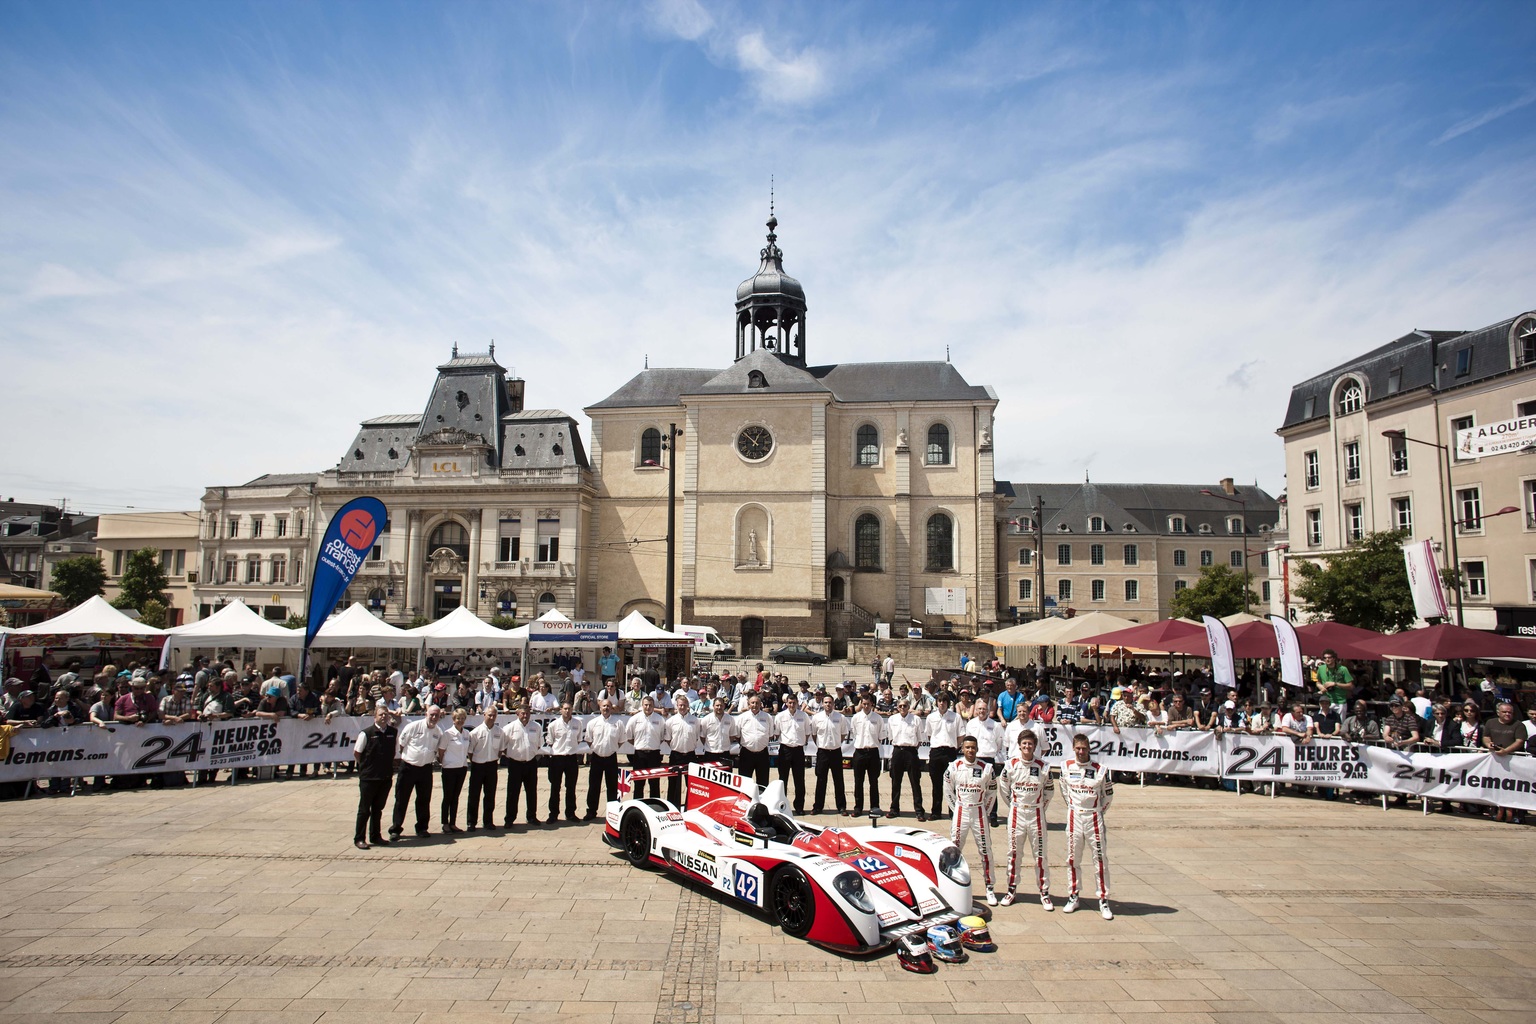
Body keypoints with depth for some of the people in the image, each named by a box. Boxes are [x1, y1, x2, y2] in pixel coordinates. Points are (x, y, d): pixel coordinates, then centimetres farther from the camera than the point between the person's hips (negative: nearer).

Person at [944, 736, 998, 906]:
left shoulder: (986, 768, -5)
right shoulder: (954, 766, -5)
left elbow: (992, 791, 6)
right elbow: (948, 791, 7)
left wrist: (986, 812, 4)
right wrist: (957, 808, 4)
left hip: (980, 813, 0)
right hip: (960, 812, 0)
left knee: (986, 851, 4)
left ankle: (989, 888, 15)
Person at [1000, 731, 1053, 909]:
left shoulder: (1043, 767, -5)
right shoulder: (1010, 765, -4)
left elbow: (1048, 791, 8)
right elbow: (1004, 787, 8)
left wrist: (1039, 807, 7)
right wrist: (1013, 805, 10)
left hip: (1036, 814, -1)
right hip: (1016, 813, 1)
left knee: (1040, 854, 4)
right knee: (1014, 852, 8)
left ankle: (1044, 892, 14)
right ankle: (1012, 889, 19)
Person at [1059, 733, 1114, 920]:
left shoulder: (1100, 769, -9)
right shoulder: (1066, 767, -1)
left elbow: (1108, 794, 5)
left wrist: (1098, 811, 10)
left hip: (1094, 818, -2)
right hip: (1074, 818, 2)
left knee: (1100, 859, 1)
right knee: (1073, 859, 10)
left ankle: (1103, 900, 11)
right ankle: (1073, 897, 21)